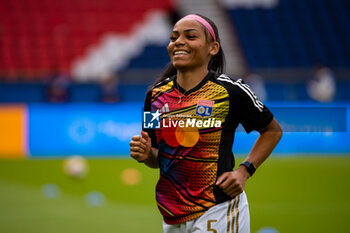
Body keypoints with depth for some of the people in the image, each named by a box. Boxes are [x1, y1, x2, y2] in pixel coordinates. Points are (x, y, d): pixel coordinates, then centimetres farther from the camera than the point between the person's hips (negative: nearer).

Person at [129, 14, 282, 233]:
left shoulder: (231, 90, -7)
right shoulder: (156, 94, 6)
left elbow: (273, 130, 7)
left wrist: (244, 171, -4)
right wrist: (146, 154, -5)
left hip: (219, 211, -5)